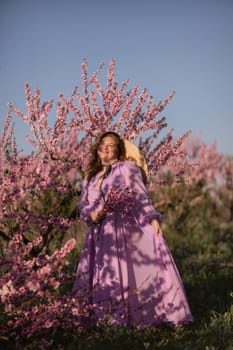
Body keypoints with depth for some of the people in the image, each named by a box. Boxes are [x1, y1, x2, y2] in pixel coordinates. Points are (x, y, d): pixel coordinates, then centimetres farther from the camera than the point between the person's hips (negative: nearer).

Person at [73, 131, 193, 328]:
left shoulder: (127, 168, 3)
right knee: (103, 275, 3)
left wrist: (152, 218, -20)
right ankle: (105, 319, 7)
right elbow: (83, 205, 18)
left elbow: (140, 196, -7)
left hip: (126, 229, -5)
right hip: (102, 233, 6)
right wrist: (91, 214, -5)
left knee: (131, 270, -12)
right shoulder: (91, 178, 20)